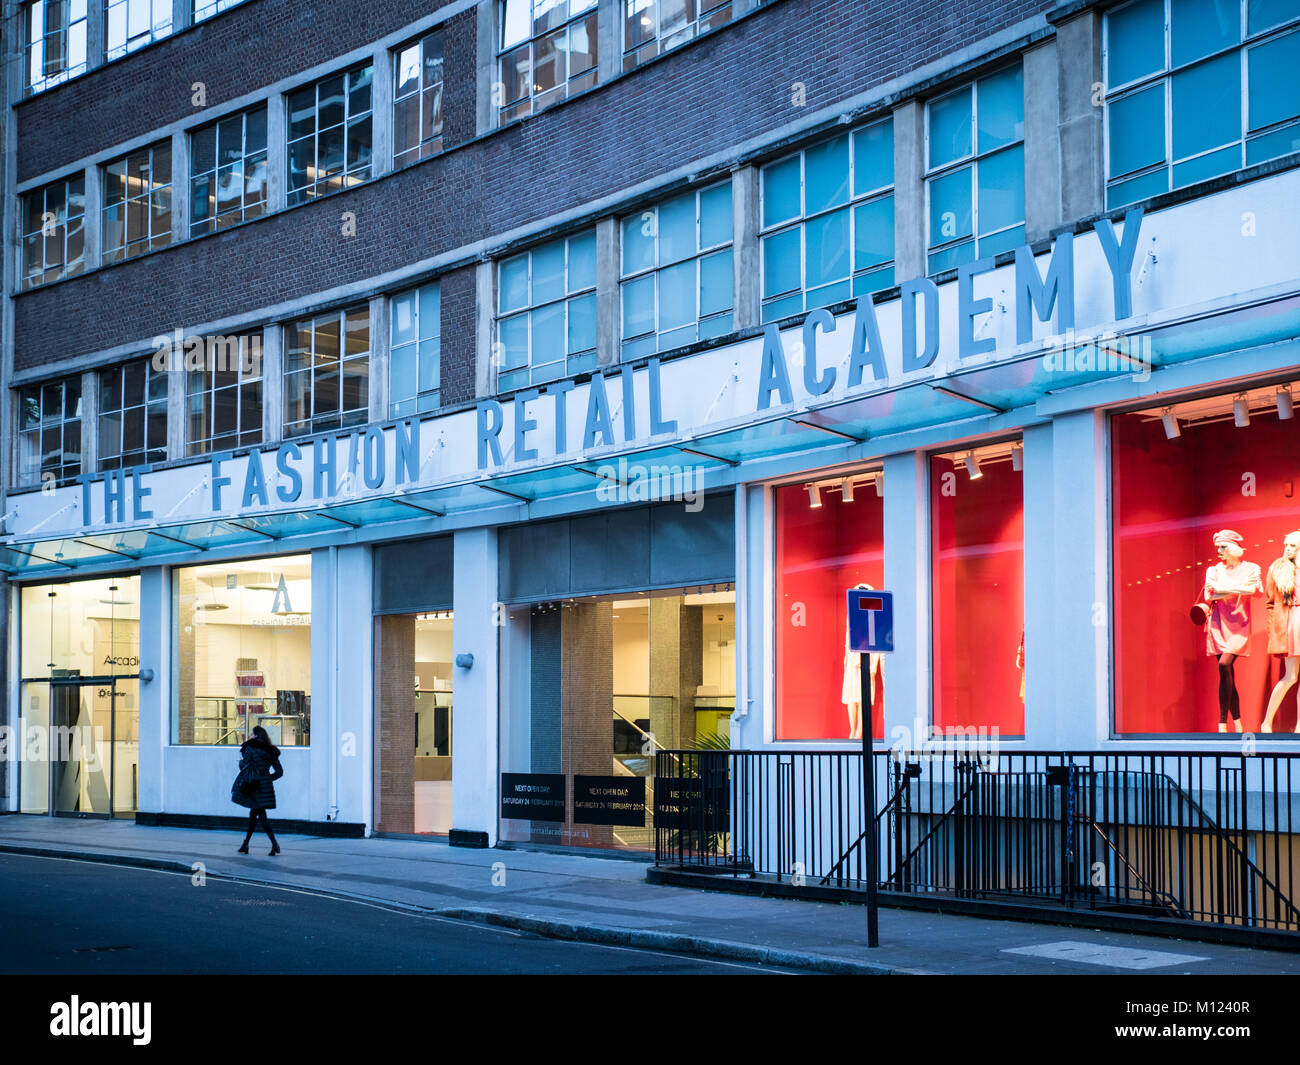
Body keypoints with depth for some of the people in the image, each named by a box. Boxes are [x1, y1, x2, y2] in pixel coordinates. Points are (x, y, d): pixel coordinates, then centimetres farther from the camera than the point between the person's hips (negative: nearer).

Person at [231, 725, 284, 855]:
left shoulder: (250, 749, -6)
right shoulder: (271, 752, 10)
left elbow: (243, 766, -7)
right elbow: (279, 771, 8)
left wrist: (241, 759, 14)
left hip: (254, 786, -6)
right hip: (266, 786, 6)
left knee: (261, 815, -8)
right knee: (253, 814, 17)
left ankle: (275, 844, -19)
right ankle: (245, 844, 21)